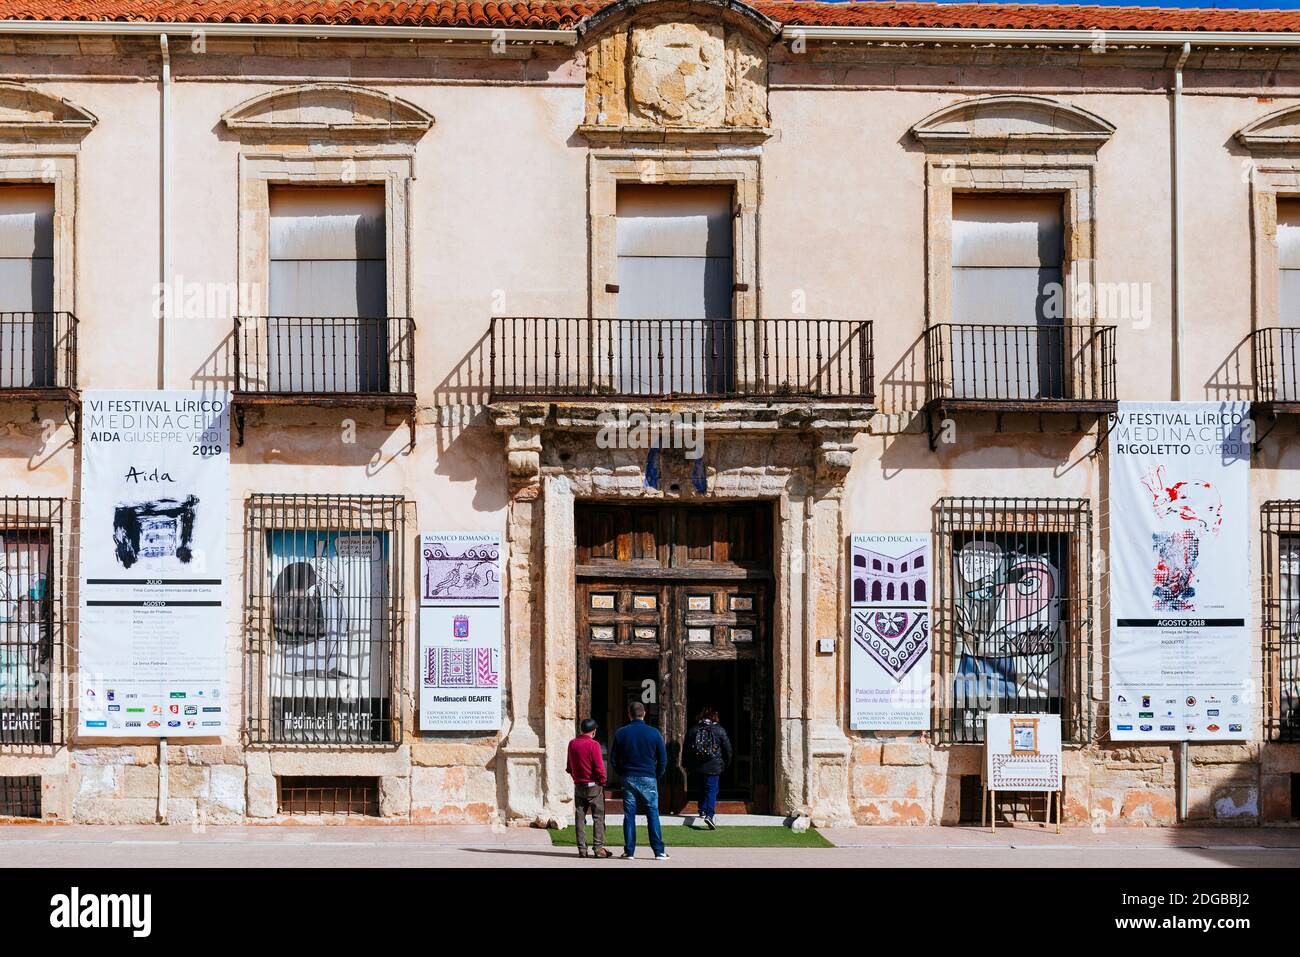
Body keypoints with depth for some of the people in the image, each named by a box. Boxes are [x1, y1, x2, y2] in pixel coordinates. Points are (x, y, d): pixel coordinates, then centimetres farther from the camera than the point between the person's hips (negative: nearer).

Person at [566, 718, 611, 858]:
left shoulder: (572, 744, 6)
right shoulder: (593, 745, -13)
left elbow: (569, 767, 13)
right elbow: (599, 767, -14)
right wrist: (602, 782, -1)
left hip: (578, 785, 5)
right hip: (594, 785, -5)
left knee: (580, 818, 7)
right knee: (598, 817, 1)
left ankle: (582, 849, 5)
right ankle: (598, 848, -4)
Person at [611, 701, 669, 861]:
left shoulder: (621, 733, -1)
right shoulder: (654, 733, -3)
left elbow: (614, 758, 4)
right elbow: (663, 759, 0)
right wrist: (657, 776, 12)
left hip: (628, 778, 1)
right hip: (648, 778, -1)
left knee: (629, 815, 6)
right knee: (653, 814, 3)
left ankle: (629, 851, 6)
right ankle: (659, 851, 0)